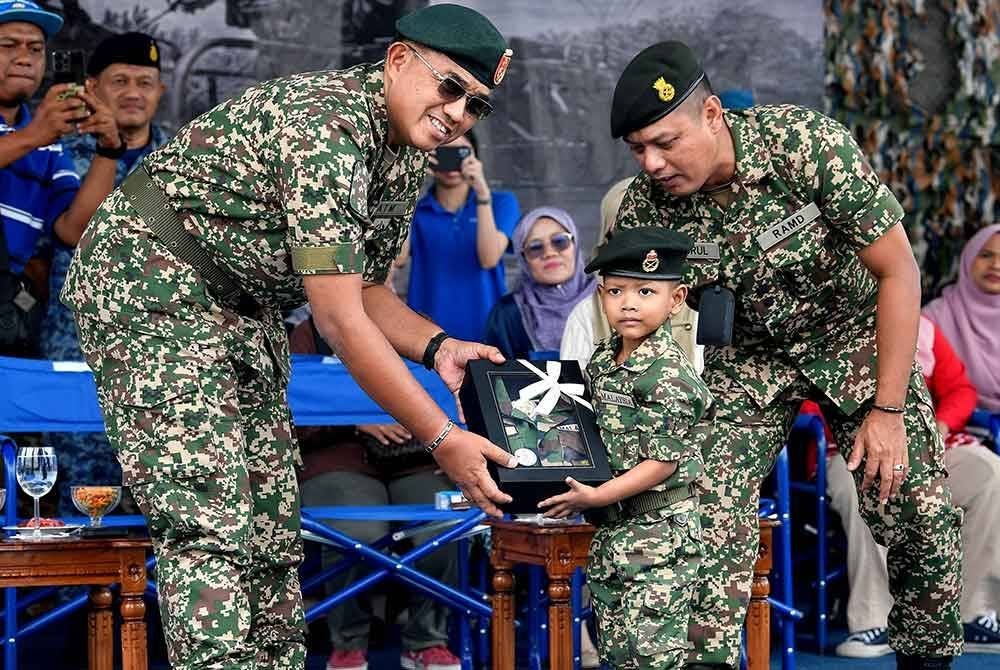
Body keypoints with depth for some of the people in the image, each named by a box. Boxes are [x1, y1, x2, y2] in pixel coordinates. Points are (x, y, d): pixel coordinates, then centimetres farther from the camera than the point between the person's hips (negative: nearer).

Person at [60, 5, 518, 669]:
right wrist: (442, 437, -26)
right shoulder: (324, 127, -27)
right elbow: (339, 321, -29)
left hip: (240, 305, 10)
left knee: (271, 519, 7)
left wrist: (438, 347, -8)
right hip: (148, 285, -10)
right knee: (208, 521, -17)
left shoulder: (408, 155, 4)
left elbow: (364, 287, 12)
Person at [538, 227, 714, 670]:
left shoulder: (669, 374, -17)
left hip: (659, 533, -9)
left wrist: (596, 497, -20)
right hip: (610, 532, 9)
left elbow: (663, 461, -18)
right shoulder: (602, 360, 8)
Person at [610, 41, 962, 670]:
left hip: (851, 332, -1)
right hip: (747, 354, 2)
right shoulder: (641, 212, -20)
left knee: (923, 518, -7)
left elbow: (899, 271, -21)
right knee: (714, 511, -19)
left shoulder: (807, 144, -29)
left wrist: (888, 410, -21)